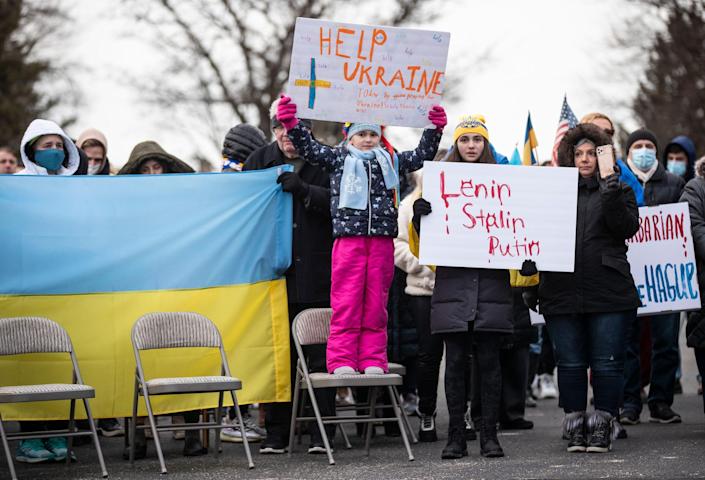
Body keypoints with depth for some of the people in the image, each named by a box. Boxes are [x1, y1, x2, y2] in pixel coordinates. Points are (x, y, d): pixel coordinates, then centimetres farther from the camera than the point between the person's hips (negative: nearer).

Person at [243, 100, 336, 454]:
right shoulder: (258, 161, 11)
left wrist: (303, 189, -19)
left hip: (318, 278, -2)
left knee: (320, 356, 1)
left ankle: (322, 433, 7)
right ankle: (276, 433, 10)